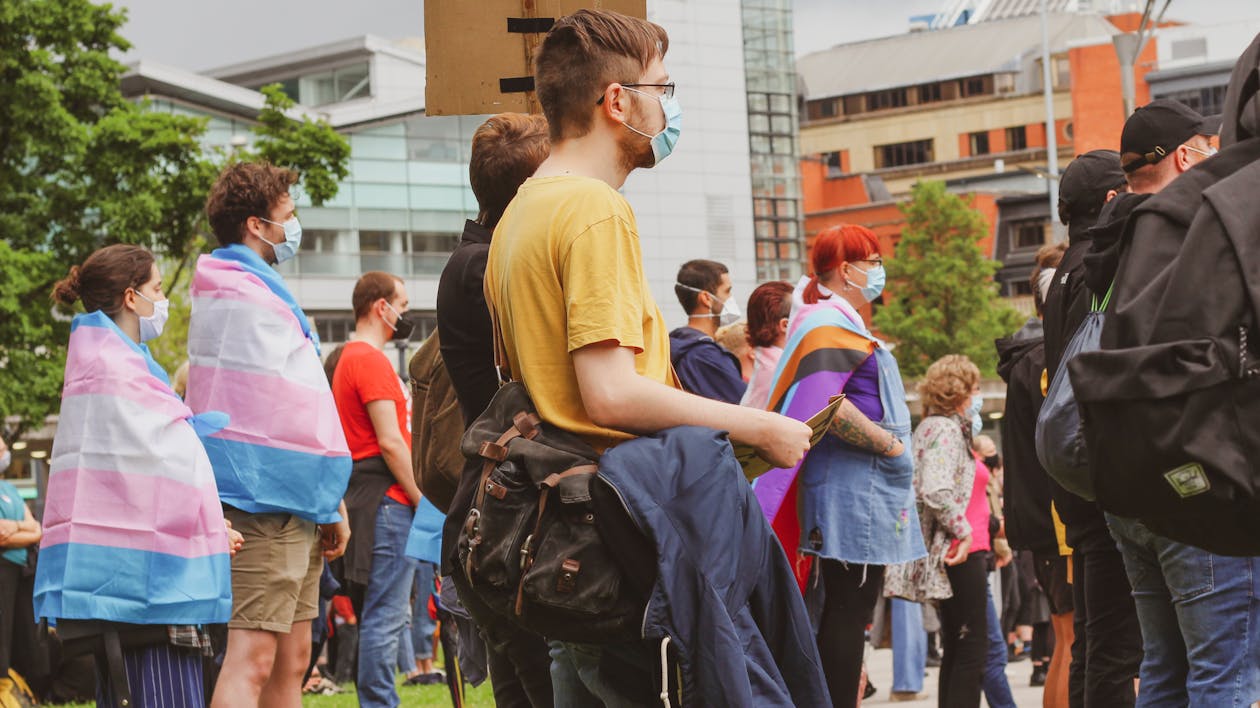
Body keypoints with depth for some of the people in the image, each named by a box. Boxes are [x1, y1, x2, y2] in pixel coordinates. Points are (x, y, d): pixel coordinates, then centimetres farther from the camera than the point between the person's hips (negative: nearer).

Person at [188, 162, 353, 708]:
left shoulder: (226, 291, 20)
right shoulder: (252, 298, -12)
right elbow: (300, 411, -11)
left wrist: (328, 503, 16)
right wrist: (334, 504, -4)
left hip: (282, 505, 11)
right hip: (270, 498, -11)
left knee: (291, 661, 12)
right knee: (253, 659, -15)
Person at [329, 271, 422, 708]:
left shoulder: (348, 359, 20)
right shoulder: (372, 360, -12)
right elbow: (390, 441, -17)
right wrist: (421, 500, -12)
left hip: (365, 498, 11)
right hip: (386, 499, -11)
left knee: (379, 616, 13)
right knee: (385, 616, -10)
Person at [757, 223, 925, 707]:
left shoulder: (839, 323, 20)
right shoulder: (832, 326, -12)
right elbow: (825, 405, -25)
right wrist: (889, 444, -17)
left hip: (863, 492, 11)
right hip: (853, 488, -11)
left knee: (847, 613, 11)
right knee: (848, 614, -9)